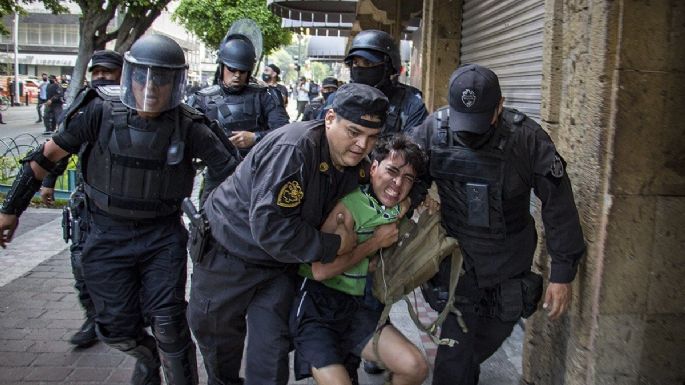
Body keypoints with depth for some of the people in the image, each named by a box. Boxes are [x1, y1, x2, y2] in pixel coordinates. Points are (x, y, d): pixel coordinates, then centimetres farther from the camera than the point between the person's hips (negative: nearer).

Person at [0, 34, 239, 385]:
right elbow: (48, 154, -2)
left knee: (168, 324, -4)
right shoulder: (102, 112, -12)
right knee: (117, 329, 6)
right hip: (108, 237, 1)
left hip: (163, 237, -1)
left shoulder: (187, 126, -14)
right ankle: (149, 357, 39)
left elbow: (227, 168, -5)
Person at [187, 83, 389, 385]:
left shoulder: (357, 165, -8)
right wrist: (334, 246, -27)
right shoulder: (294, 149, -32)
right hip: (230, 251, -4)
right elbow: (269, 226, -36)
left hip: (281, 263, 5)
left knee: (271, 353, 2)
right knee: (216, 336, 17)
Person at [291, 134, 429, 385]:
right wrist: (375, 242, -18)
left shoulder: (403, 208, 2)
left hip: (359, 307, 7)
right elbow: (320, 271, -25)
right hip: (318, 307, -6)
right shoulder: (348, 207, -20)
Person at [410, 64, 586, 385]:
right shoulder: (433, 129, -14)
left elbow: (558, 204, -12)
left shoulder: (527, 138, -18)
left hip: (509, 266, 1)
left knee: (491, 338, 22)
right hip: (456, 261, -1)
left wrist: (563, 273, -10)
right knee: (455, 357, -3)